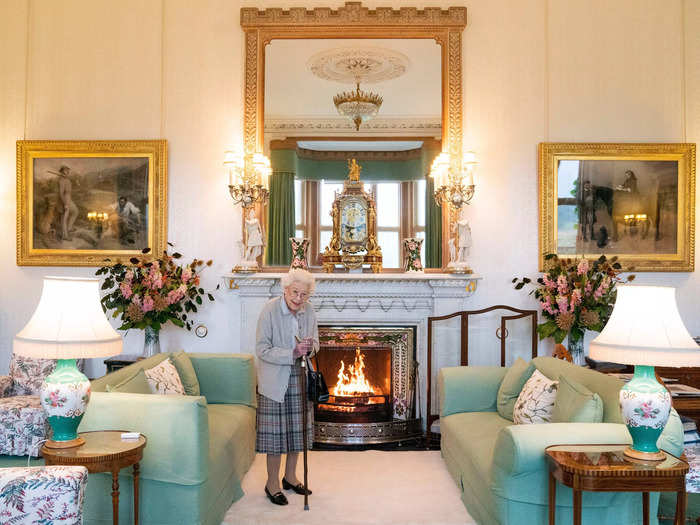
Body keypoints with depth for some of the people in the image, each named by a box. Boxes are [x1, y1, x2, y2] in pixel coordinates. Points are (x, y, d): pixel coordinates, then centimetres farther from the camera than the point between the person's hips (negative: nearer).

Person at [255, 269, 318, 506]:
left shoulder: (308, 311, 0)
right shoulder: (269, 310, -15)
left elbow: (315, 342, 12)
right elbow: (262, 349, -16)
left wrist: (310, 347, -12)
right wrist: (292, 353, -26)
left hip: (300, 379, 5)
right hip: (275, 381, -5)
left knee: (297, 429, 13)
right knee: (275, 431, 0)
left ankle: (290, 476, 30)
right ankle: (272, 483, 16)